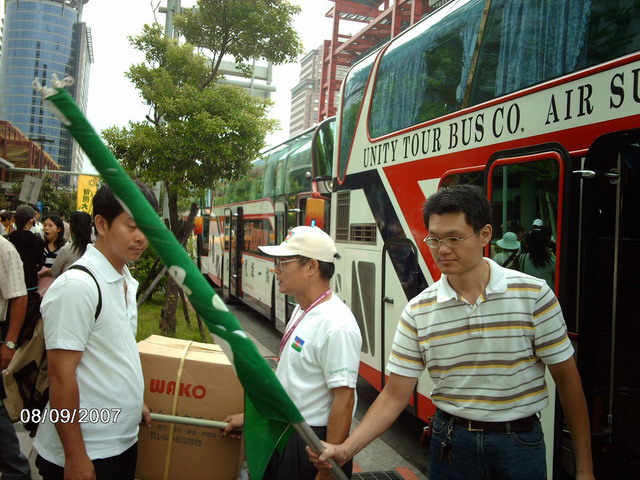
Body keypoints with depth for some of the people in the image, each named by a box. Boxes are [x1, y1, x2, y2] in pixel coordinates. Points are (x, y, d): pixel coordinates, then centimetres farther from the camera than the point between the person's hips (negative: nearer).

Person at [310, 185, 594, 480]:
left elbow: (567, 379, -4)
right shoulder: (418, 312, -6)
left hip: (519, 444, -1)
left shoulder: (533, 294, -10)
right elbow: (395, 395, -5)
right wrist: (345, 449, -16)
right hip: (451, 442, 2)